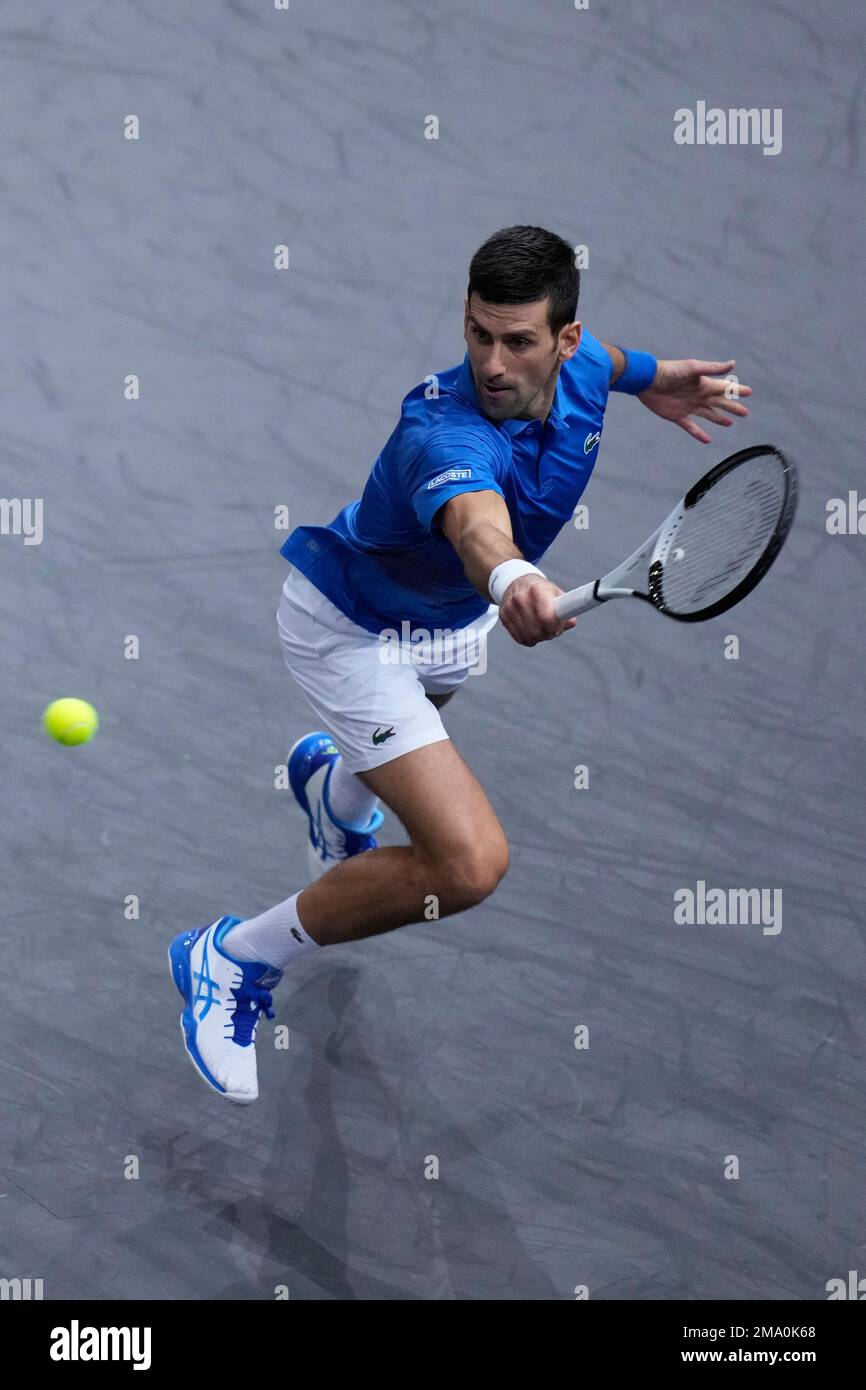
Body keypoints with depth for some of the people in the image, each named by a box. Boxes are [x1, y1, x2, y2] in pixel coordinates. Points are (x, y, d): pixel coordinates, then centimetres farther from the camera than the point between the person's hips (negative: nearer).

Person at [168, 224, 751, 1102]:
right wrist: (512, 578, -86)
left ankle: (334, 784, 78)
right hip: (351, 629, -8)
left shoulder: (577, 367, -19)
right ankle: (231, 959, -4)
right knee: (469, 861, -22)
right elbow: (476, 519, -67)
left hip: (450, 618, 8)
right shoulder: (444, 434, -42)